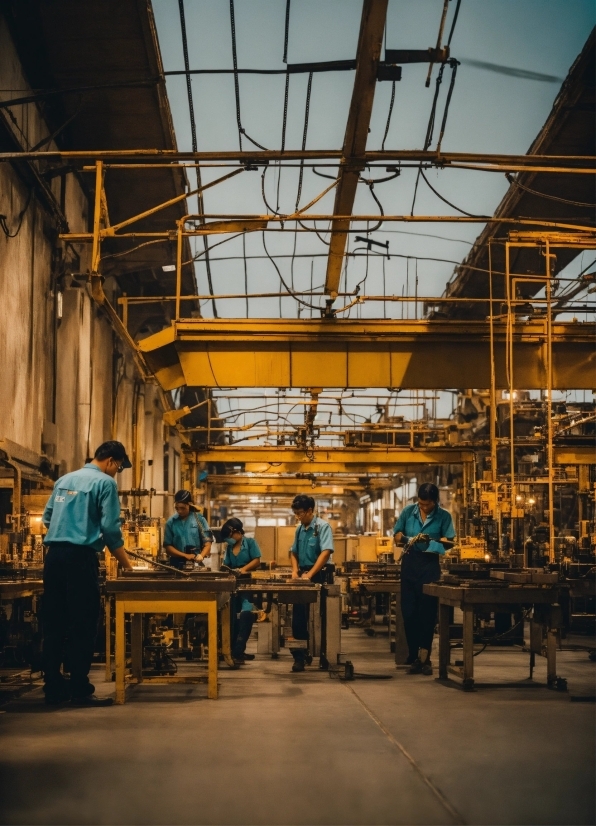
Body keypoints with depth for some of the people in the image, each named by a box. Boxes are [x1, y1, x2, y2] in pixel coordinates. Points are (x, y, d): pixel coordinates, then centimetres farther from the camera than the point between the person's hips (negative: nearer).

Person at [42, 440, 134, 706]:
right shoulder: (105, 482, -4)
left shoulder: (64, 479, 18)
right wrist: (127, 565, -1)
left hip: (54, 555, 7)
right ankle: (80, 690, -2)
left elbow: (47, 517, 20)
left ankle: (53, 688, 12)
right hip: (80, 556, -7)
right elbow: (111, 528, -9)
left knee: (54, 622, 8)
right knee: (82, 623, -3)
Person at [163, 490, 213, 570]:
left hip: (196, 563, -1)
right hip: (177, 564, 1)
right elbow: (168, 546, 1)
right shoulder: (171, 522, 3)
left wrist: (201, 556, -23)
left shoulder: (199, 519, 0)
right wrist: (185, 556, -12)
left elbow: (207, 543, -3)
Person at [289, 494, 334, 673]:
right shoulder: (299, 529, 11)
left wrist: (310, 574, -27)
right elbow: (294, 552, 21)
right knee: (298, 616, 3)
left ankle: (324, 654, 12)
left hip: (319, 574, -6)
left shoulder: (322, 527, -10)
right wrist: (295, 570, 2)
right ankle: (299, 656, 7)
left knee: (321, 617, 2)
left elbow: (326, 552, -21)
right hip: (303, 574, 6)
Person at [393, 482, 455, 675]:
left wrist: (433, 540, -24)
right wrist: (407, 539, -14)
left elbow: (449, 542, -5)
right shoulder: (408, 511, 4)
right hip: (410, 563, 2)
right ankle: (414, 656, 13)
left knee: (427, 612, -3)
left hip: (430, 565, -2)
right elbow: (397, 536, 8)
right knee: (409, 611, 3)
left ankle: (424, 657, 3)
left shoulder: (443, 516, -1)